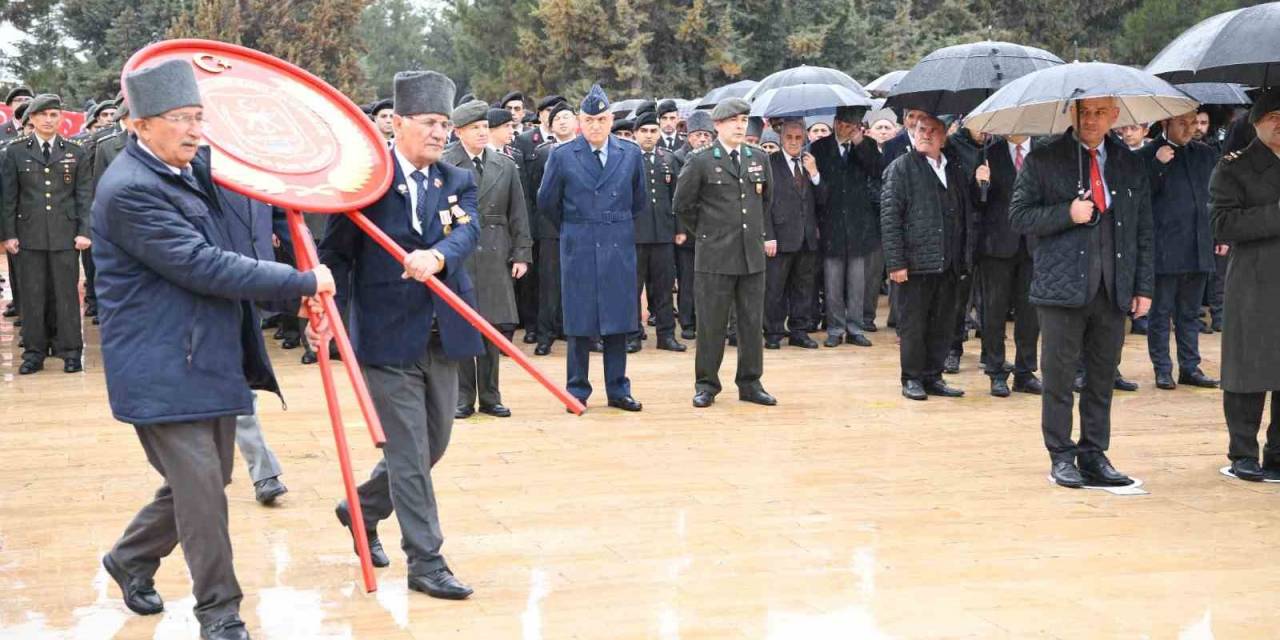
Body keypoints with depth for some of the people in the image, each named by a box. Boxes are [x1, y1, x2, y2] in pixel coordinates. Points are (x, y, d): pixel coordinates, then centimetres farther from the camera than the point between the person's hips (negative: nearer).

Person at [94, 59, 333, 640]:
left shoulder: (197, 169, 8)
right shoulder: (129, 190, -18)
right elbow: (203, 267, -24)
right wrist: (302, 282, -20)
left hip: (215, 358, 9)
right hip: (165, 367, -9)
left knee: (205, 482, 16)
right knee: (200, 487, -6)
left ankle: (131, 559, 37)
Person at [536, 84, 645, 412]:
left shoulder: (631, 154, 5)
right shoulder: (562, 156, -2)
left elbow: (639, 200, 17)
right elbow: (547, 203, 7)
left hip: (619, 248, 2)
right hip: (578, 249, -2)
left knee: (619, 320, 5)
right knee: (579, 322, 1)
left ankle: (618, 390, 13)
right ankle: (577, 391, 10)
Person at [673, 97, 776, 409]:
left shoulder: (759, 158, 10)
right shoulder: (700, 161, -4)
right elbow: (683, 204, 4)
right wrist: (702, 232, 8)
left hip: (752, 254, 4)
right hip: (715, 255, -4)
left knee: (753, 322, 7)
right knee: (711, 323, 1)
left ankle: (750, 383, 16)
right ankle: (706, 385, 10)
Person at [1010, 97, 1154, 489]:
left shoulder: (1131, 166, 11)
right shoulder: (1043, 160, 1)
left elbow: (1143, 231, 12)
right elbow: (1018, 217, -1)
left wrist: (1144, 287, 7)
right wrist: (1067, 214, -14)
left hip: (1113, 291, 3)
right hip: (1062, 287, -3)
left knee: (1103, 377, 7)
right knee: (1059, 376, 1)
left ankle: (1094, 455, 16)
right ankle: (1061, 456, 10)